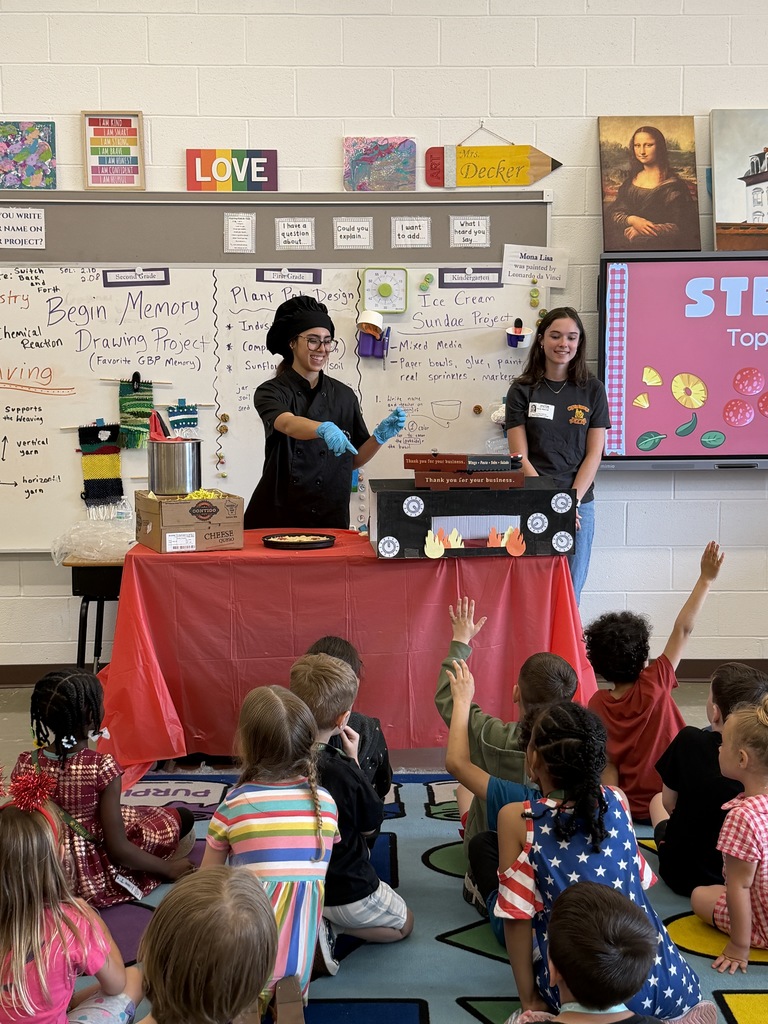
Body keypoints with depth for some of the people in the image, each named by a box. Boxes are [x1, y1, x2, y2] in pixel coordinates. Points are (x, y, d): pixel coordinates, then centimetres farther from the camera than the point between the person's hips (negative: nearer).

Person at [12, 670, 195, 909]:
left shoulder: (25, 764, -11)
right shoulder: (102, 767, -24)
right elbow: (117, 849, -21)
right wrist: (168, 869, -6)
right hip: (94, 881, -6)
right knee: (183, 818, 10)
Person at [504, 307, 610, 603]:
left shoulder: (592, 390, 7)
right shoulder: (522, 390, 3)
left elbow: (594, 453, 3)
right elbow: (520, 456, -2)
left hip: (579, 505, 1)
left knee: (570, 592, 5)